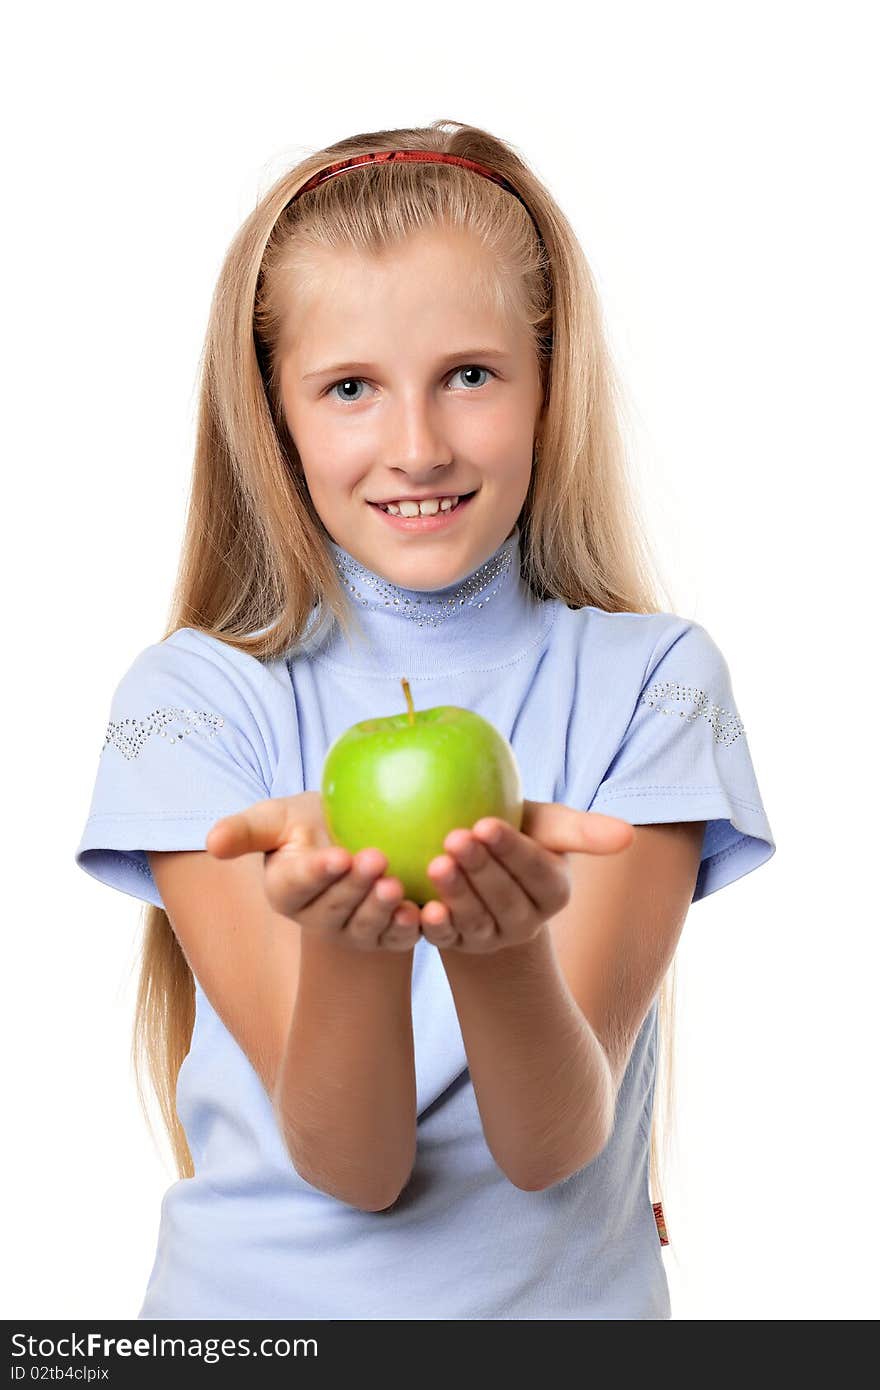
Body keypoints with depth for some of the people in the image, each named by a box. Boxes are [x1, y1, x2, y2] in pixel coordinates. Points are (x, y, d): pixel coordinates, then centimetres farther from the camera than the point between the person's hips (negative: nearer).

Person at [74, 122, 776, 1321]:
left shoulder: (652, 680, -3)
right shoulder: (194, 695, -5)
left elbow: (551, 1147, -10)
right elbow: (350, 1162, -11)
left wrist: (505, 938, -28)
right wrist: (341, 940, -28)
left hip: (566, 1296, 1)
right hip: (260, 1295, 0)